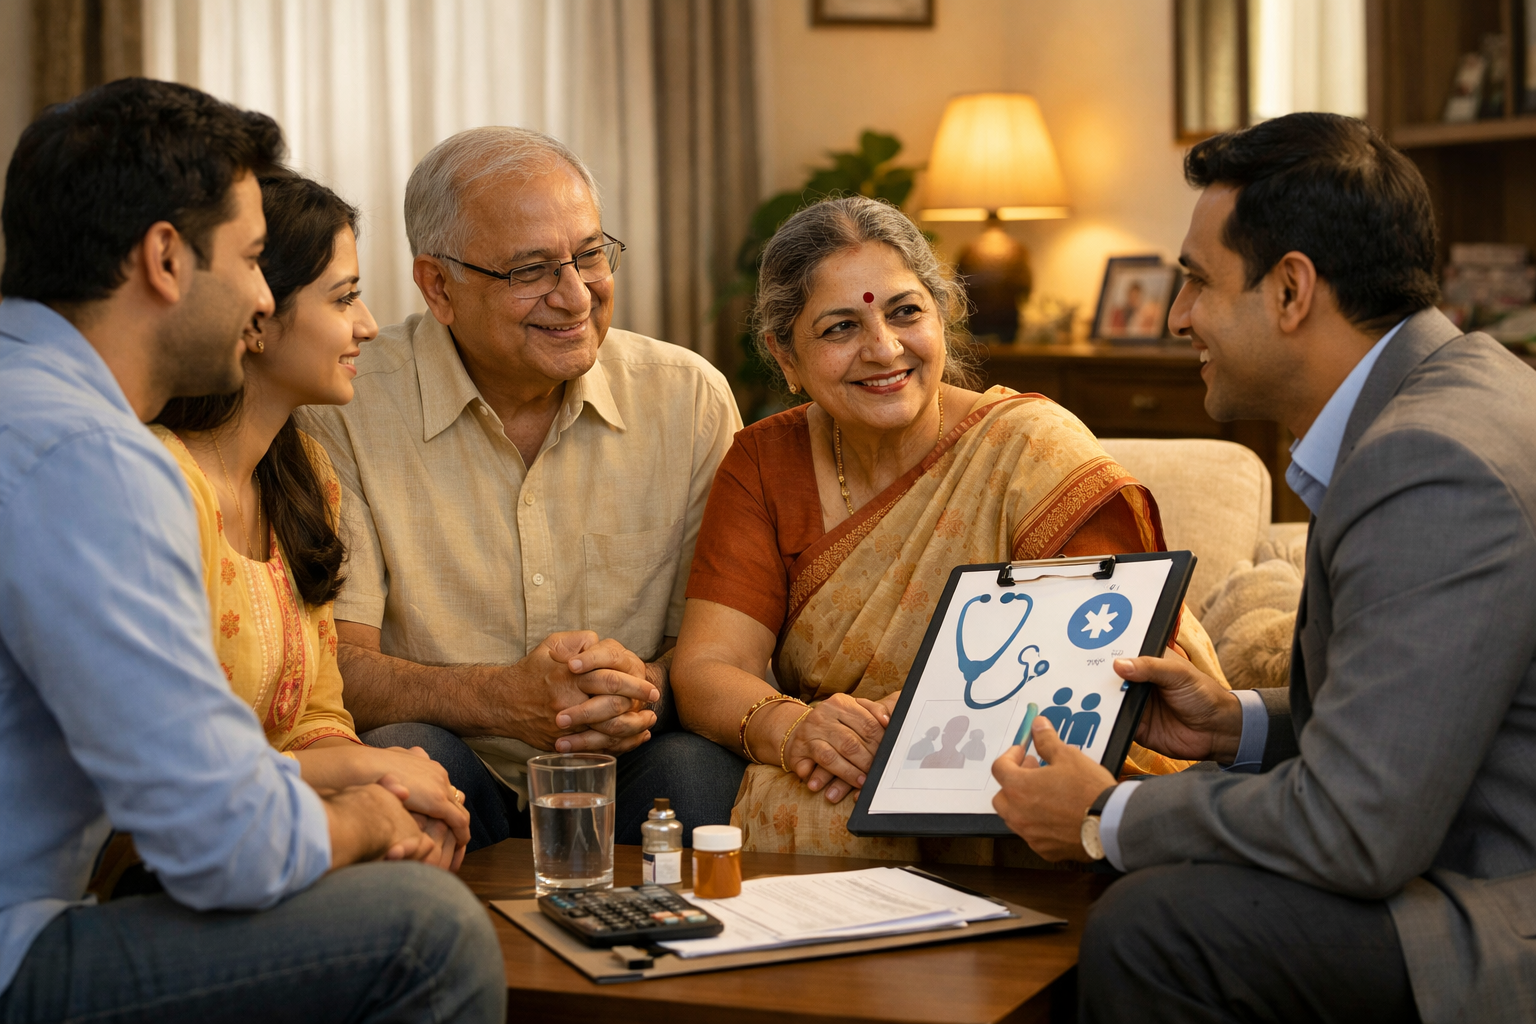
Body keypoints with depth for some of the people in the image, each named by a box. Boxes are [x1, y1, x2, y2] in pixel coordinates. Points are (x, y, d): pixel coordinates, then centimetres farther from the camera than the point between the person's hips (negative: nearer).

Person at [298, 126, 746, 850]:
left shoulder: (690, 398, 2)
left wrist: (646, 689, -22)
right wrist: (505, 698, -30)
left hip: (627, 781, 2)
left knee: (697, 766, -29)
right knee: (404, 753, -32)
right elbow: (334, 669, -12)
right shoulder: (348, 409, -7)